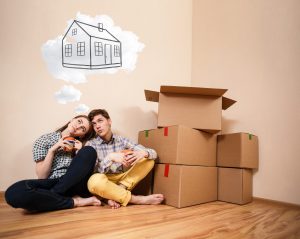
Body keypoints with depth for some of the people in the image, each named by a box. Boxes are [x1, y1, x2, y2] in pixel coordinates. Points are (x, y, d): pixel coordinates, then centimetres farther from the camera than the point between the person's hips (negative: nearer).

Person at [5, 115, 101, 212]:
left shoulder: (78, 144, 9)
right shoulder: (44, 140, 2)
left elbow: (82, 170, 3)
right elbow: (42, 176, -3)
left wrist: (79, 152, -8)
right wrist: (52, 150, -12)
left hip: (74, 184, 2)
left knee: (89, 151, -21)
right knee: (13, 192, -32)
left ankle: (53, 194, -16)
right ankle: (75, 201, -25)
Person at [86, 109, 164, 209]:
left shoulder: (122, 140, 1)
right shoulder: (91, 144, -5)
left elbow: (153, 153, -4)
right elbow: (94, 172, -17)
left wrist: (143, 153, -27)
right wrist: (110, 157, -31)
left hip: (123, 181, 3)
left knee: (148, 159, -8)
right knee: (96, 180, -38)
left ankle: (118, 192, -21)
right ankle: (140, 199, -23)